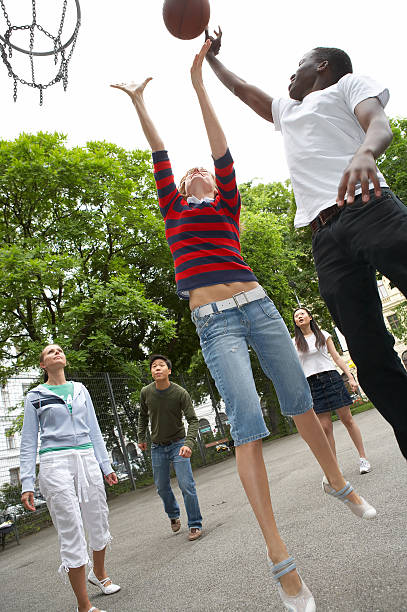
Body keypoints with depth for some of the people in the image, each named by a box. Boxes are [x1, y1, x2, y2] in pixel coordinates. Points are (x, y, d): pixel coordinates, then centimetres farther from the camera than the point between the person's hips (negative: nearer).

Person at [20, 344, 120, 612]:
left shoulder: (80, 390, 13)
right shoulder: (36, 396, 3)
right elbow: (29, 441, 3)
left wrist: (105, 465, 14)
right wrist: (27, 484, -3)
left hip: (87, 459, 4)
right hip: (55, 463, -4)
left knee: (99, 521, 13)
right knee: (72, 530, -3)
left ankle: (99, 573, 42)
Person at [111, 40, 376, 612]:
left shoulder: (229, 207, 18)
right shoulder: (174, 211, 19)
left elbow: (223, 150, 12)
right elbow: (160, 156, 17)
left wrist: (199, 84, 12)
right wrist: (139, 103, 21)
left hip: (257, 307, 2)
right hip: (214, 321, -1)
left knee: (300, 401, 8)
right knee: (248, 424, -13)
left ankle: (339, 482, 33)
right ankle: (279, 557, -8)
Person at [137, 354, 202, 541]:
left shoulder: (180, 393, -18)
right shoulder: (146, 392, -9)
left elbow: (193, 420, -17)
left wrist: (188, 443, -31)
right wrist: (141, 438, 13)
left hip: (178, 443, -3)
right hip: (157, 447, 3)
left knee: (186, 485, -8)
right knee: (162, 487, 13)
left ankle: (195, 524, 9)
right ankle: (173, 515, 40)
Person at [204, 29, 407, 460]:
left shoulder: (350, 83, 20)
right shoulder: (287, 111, 38)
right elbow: (240, 88, 52)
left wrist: (364, 152, -24)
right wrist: (210, 56, 58)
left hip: (368, 209, -5)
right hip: (326, 238, 5)